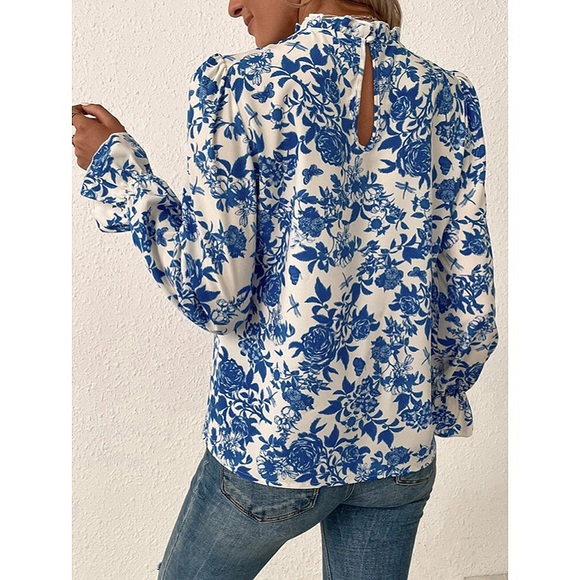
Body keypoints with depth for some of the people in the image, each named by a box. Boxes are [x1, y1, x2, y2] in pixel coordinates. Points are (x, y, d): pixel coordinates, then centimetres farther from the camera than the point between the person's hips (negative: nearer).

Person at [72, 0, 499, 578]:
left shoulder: (237, 84, -15)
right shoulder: (449, 96, -4)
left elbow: (216, 296, -15)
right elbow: (472, 308, -3)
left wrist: (115, 166, -3)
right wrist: (430, 404, 14)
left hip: (271, 444, -3)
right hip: (399, 445, 4)